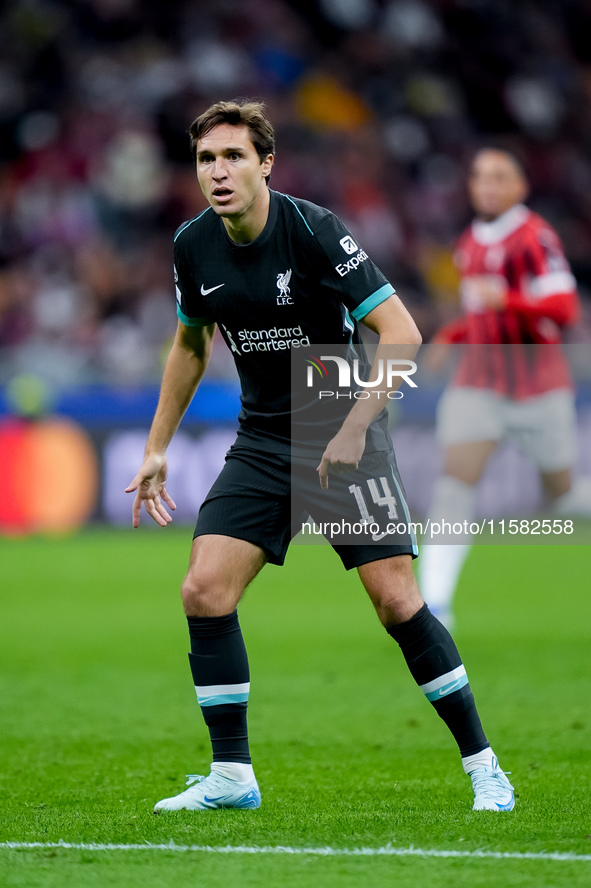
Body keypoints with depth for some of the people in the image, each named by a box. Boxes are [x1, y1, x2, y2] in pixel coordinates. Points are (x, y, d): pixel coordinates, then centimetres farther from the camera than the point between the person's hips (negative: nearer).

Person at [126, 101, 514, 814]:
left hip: (343, 437, -5)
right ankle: (231, 776, 2)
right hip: (260, 441, 5)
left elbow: (402, 333, -20)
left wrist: (353, 429, -25)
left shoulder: (314, 231, -19)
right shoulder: (193, 246, -2)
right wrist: (157, 448, 17)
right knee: (204, 593, -9)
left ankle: (483, 766, 3)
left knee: (396, 601, -11)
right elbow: (190, 344, 17)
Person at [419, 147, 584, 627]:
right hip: (478, 384, 5)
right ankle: (435, 601, -18)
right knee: (455, 480, -13)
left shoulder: (534, 237, -12)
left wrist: (505, 300, -33)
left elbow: (563, 309, -20)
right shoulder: (471, 243, 12)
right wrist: (452, 335, 12)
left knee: (563, 492, 7)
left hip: (538, 385, -5)